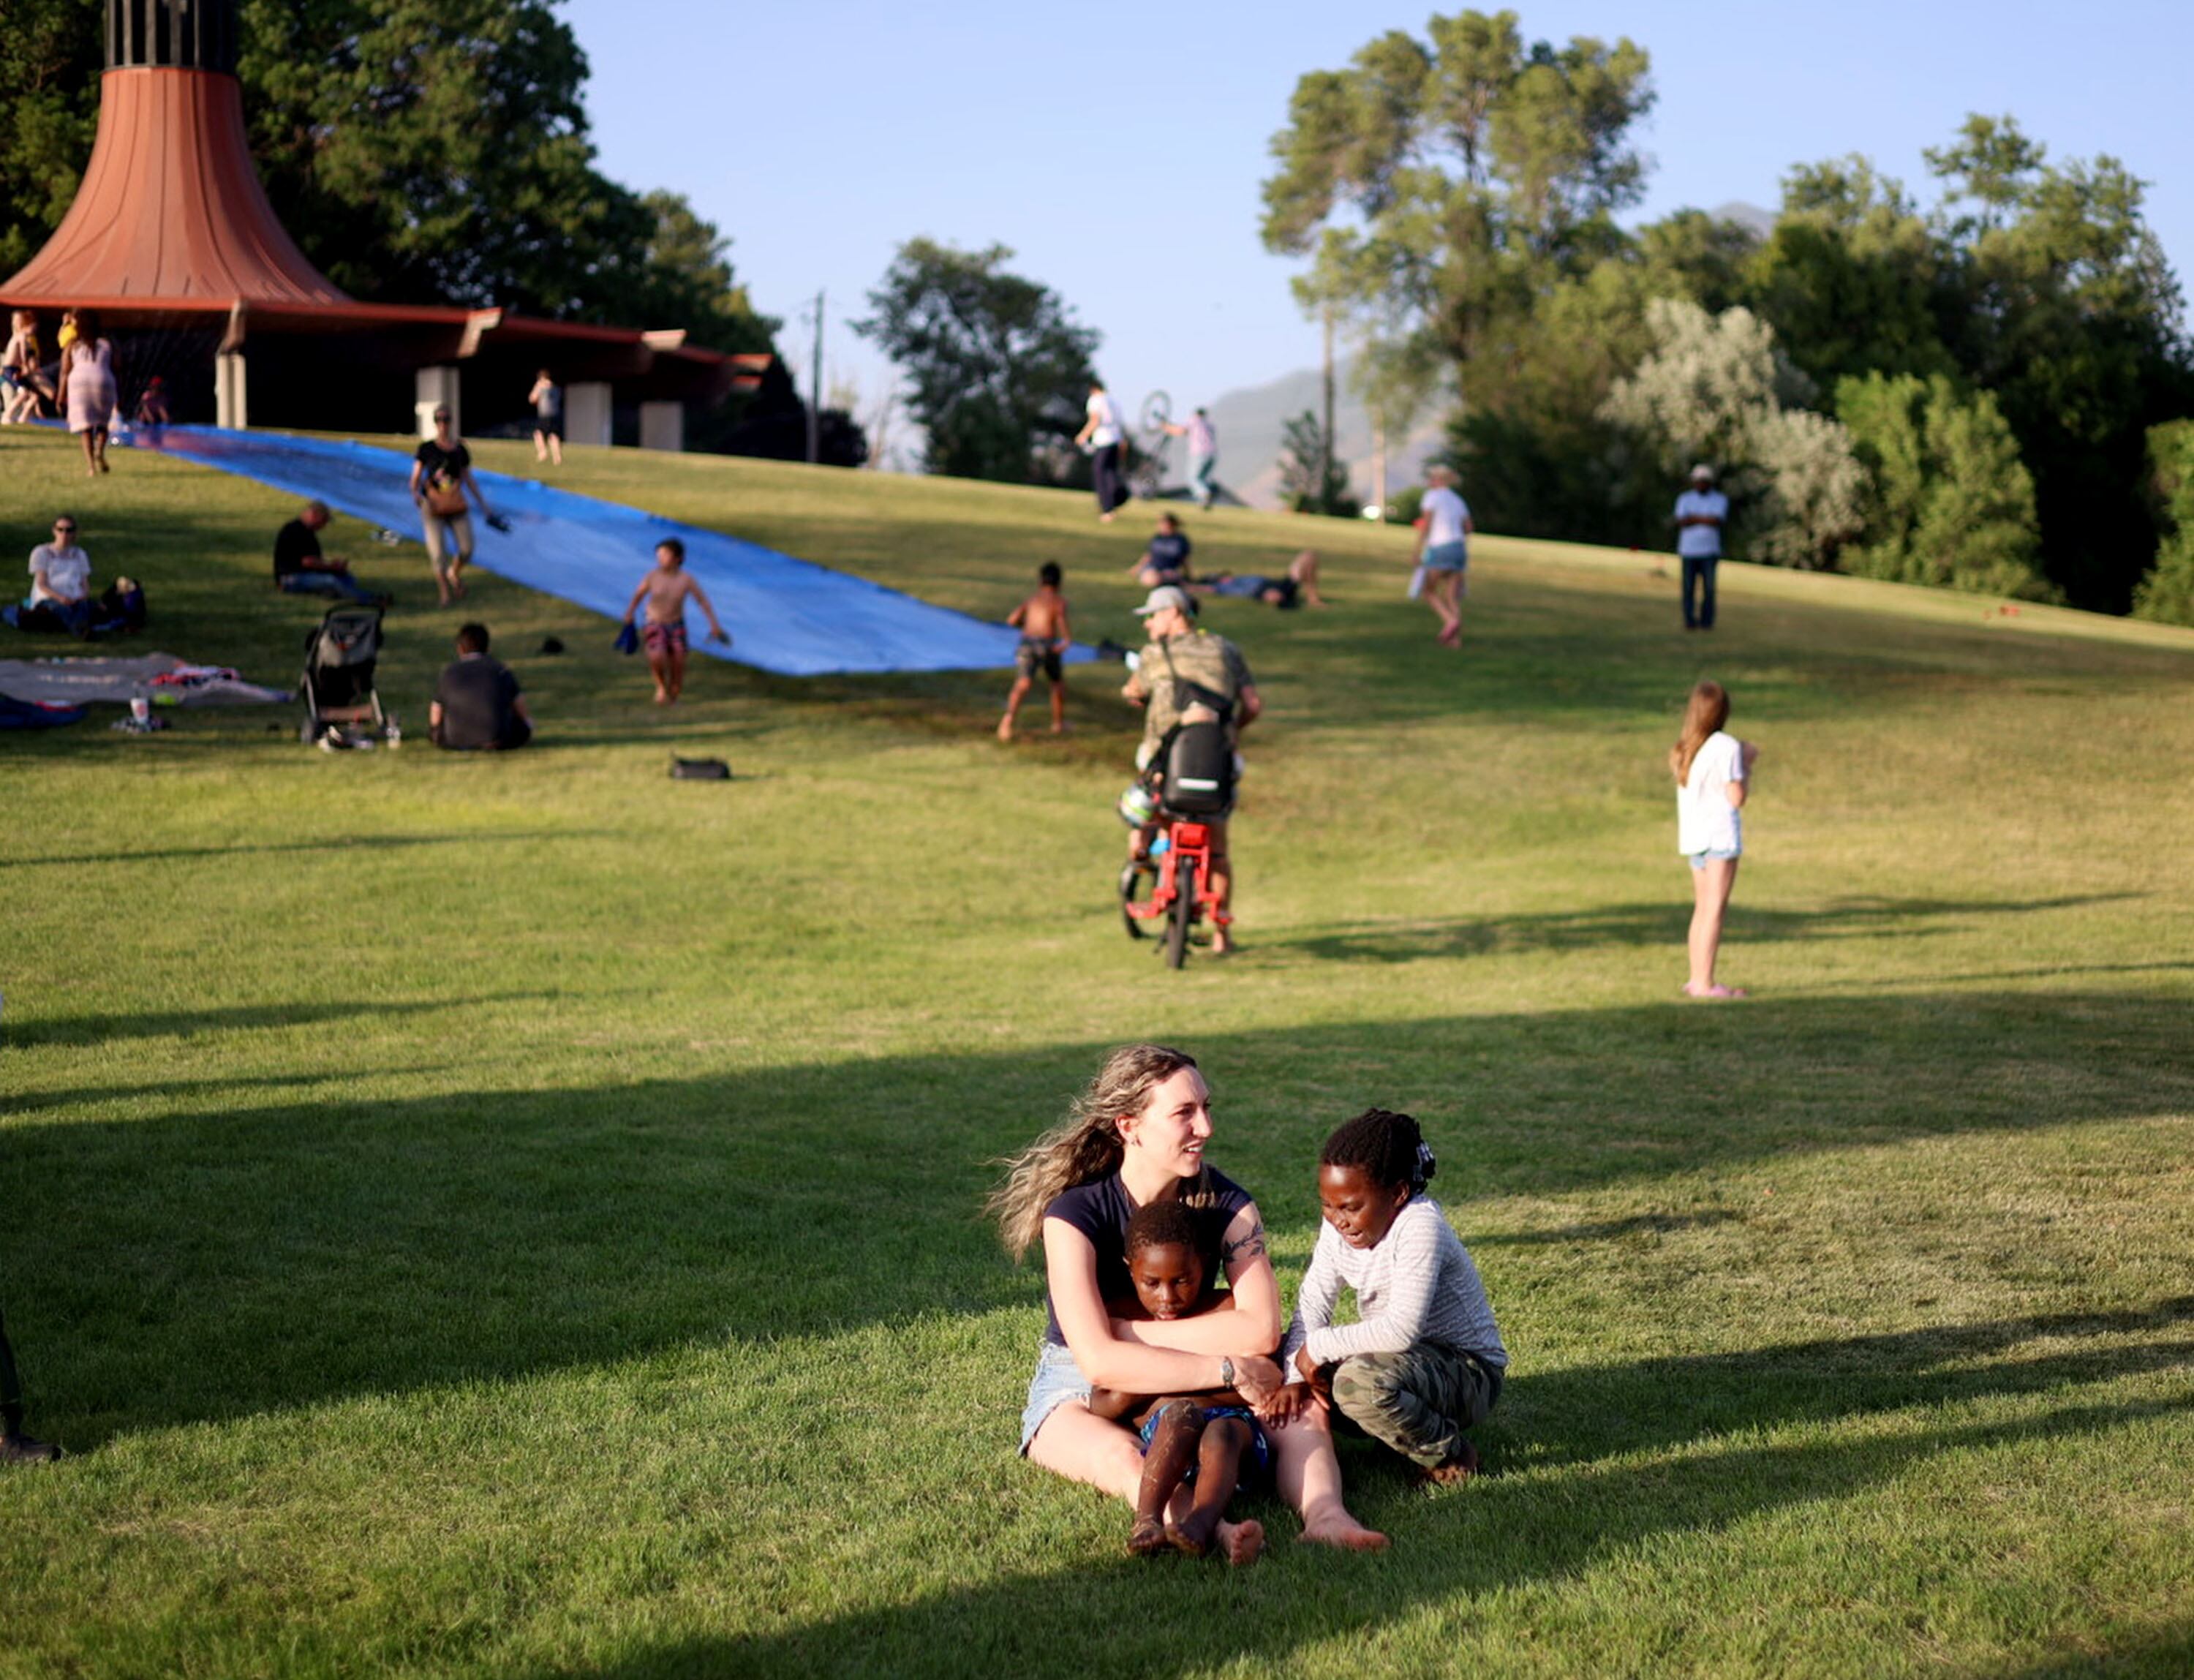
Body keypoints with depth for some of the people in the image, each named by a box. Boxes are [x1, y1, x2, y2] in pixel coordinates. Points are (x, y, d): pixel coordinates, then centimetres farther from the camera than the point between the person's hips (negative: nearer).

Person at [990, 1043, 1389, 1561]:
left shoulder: (1227, 1205, -7)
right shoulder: (1075, 1214, -19)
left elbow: (1260, 1330, -20)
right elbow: (1099, 1361, -28)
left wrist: (1124, 1329, -22)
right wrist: (1229, 1370, -28)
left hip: (1189, 1389, 5)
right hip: (1080, 1393, -4)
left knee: (1299, 1412, -22)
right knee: (1119, 1456, -39)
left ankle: (1325, 1517, -51)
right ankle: (1218, 1532, -66)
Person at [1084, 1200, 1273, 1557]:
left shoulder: (1228, 1310, 7)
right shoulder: (1119, 1319, 11)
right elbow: (1100, 1404, 9)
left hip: (1230, 1424, 0)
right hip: (1158, 1438, 1)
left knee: (1222, 1434, -36)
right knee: (1181, 1411, -34)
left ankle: (1201, 1524, -63)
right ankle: (1147, 1520, -48)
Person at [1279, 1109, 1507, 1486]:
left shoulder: (1420, 1226, -26)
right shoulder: (1339, 1228, -2)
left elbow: (1402, 1329, -35)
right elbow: (1312, 1304, -3)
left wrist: (1318, 1346, -26)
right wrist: (1296, 1374, -20)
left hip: (1471, 1374, -8)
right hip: (1405, 1362, 9)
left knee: (1361, 1380, -36)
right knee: (1280, 1362, -1)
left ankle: (1450, 1455, -8)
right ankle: (1405, 1431, 7)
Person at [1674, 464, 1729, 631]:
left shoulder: (1720, 500, 6)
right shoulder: (1684, 499, 10)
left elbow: (1718, 521, -11)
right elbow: (1681, 522, -5)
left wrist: (1693, 518, -7)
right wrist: (1706, 520, -7)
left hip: (1709, 551, -1)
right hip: (1688, 550, 1)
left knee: (1709, 588, -5)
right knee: (1688, 588, -3)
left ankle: (1707, 622, -1)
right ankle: (1690, 621, 1)